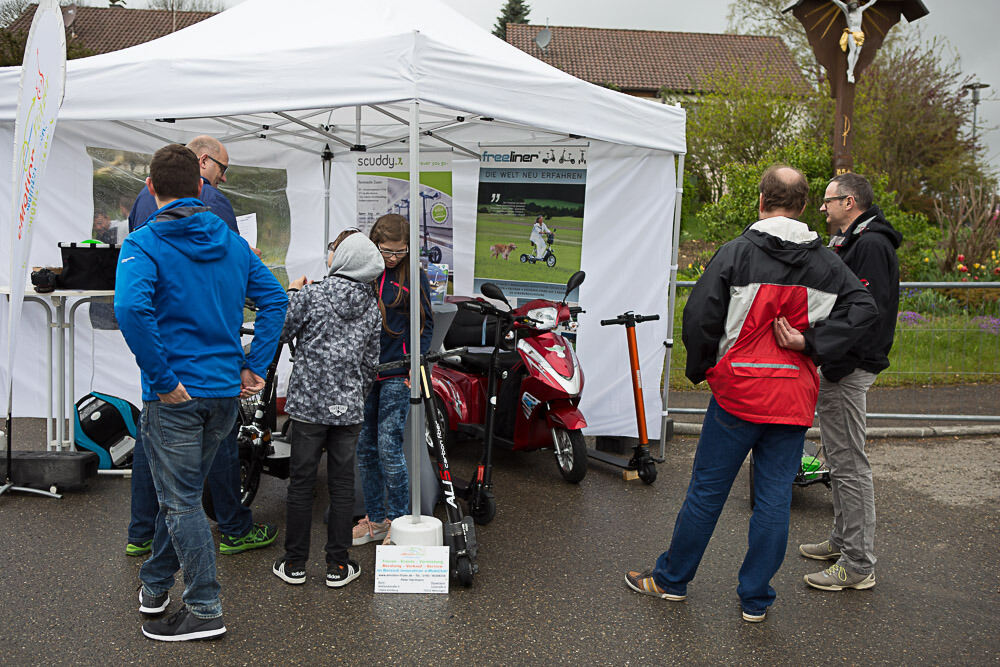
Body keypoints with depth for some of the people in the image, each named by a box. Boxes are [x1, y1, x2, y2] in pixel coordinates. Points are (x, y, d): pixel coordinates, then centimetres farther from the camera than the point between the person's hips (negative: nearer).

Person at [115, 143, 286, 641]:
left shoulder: (143, 245, -10)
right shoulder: (231, 242, 8)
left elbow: (131, 309, -28)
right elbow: (274, 298, 7)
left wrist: (162, 379, -21)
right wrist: (253, 366, 5)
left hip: (176, 395, -6)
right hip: (226, 392, 6)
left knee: (182, 501, 4)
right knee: (182, 492, 21)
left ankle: (204, 610, 11)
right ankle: (155, 586, 36)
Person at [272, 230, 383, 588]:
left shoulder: (312, 294, -10)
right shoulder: (373, 309, 3)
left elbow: (279, 332, -5)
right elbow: (370, 364, 9)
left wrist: (291, 294, 8)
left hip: (308, 402, -3)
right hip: (349, 407, 3)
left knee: (301, 481, 7)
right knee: (342, 483, 9)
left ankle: (294, 563, 16)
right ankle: (338, 565, 14)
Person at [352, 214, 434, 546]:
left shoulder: (413, 277, -1)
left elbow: (426, 324, 4)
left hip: (397, 375, -4)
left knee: (389, 447, -9)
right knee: (365, 448, 8)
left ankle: (399, 522, 5)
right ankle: (375, 519, 21)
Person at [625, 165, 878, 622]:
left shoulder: (736, 253, -7)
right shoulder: (825, 263, 4)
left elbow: (698, 317, -12)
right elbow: (863, 306, -6)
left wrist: (700, 369, 4)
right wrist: (813, 343, -9)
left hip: (738, 392, -3)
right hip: (794, 400, 3)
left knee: (707, 490, 8)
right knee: (775, 497, 9)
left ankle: (671, 579, 23)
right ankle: (755, 600, 18)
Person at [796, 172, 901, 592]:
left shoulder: (872, 246, -16)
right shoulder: (850, 242, 17)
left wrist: (835, 367, -26)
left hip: (848, 372, -11)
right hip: (836, 367, 11)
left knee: (849, 463, -6)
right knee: (838, 458, 19)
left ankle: (858, 565, 2)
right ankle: (843, 541, 32)